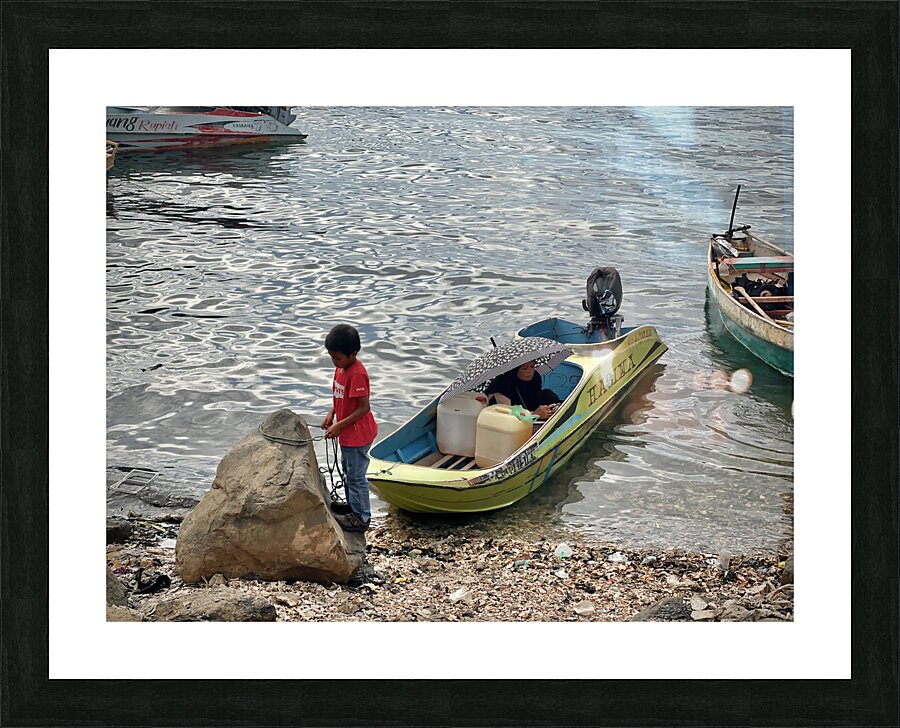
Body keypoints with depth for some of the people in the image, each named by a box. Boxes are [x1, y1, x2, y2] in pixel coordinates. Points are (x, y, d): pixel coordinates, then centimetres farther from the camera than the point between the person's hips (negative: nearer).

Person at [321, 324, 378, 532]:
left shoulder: (357, 374, -28)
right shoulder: (341, 367, 1)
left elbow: (364, 408, -26)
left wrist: (340, 426, -23)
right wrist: (332, 414, 2)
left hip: (357, 435, -10)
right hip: (347, 434, 10)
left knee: (356, 476, 3)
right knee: (349, 471, 25)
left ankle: (360, 518, 16)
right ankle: (353, 506, 42)